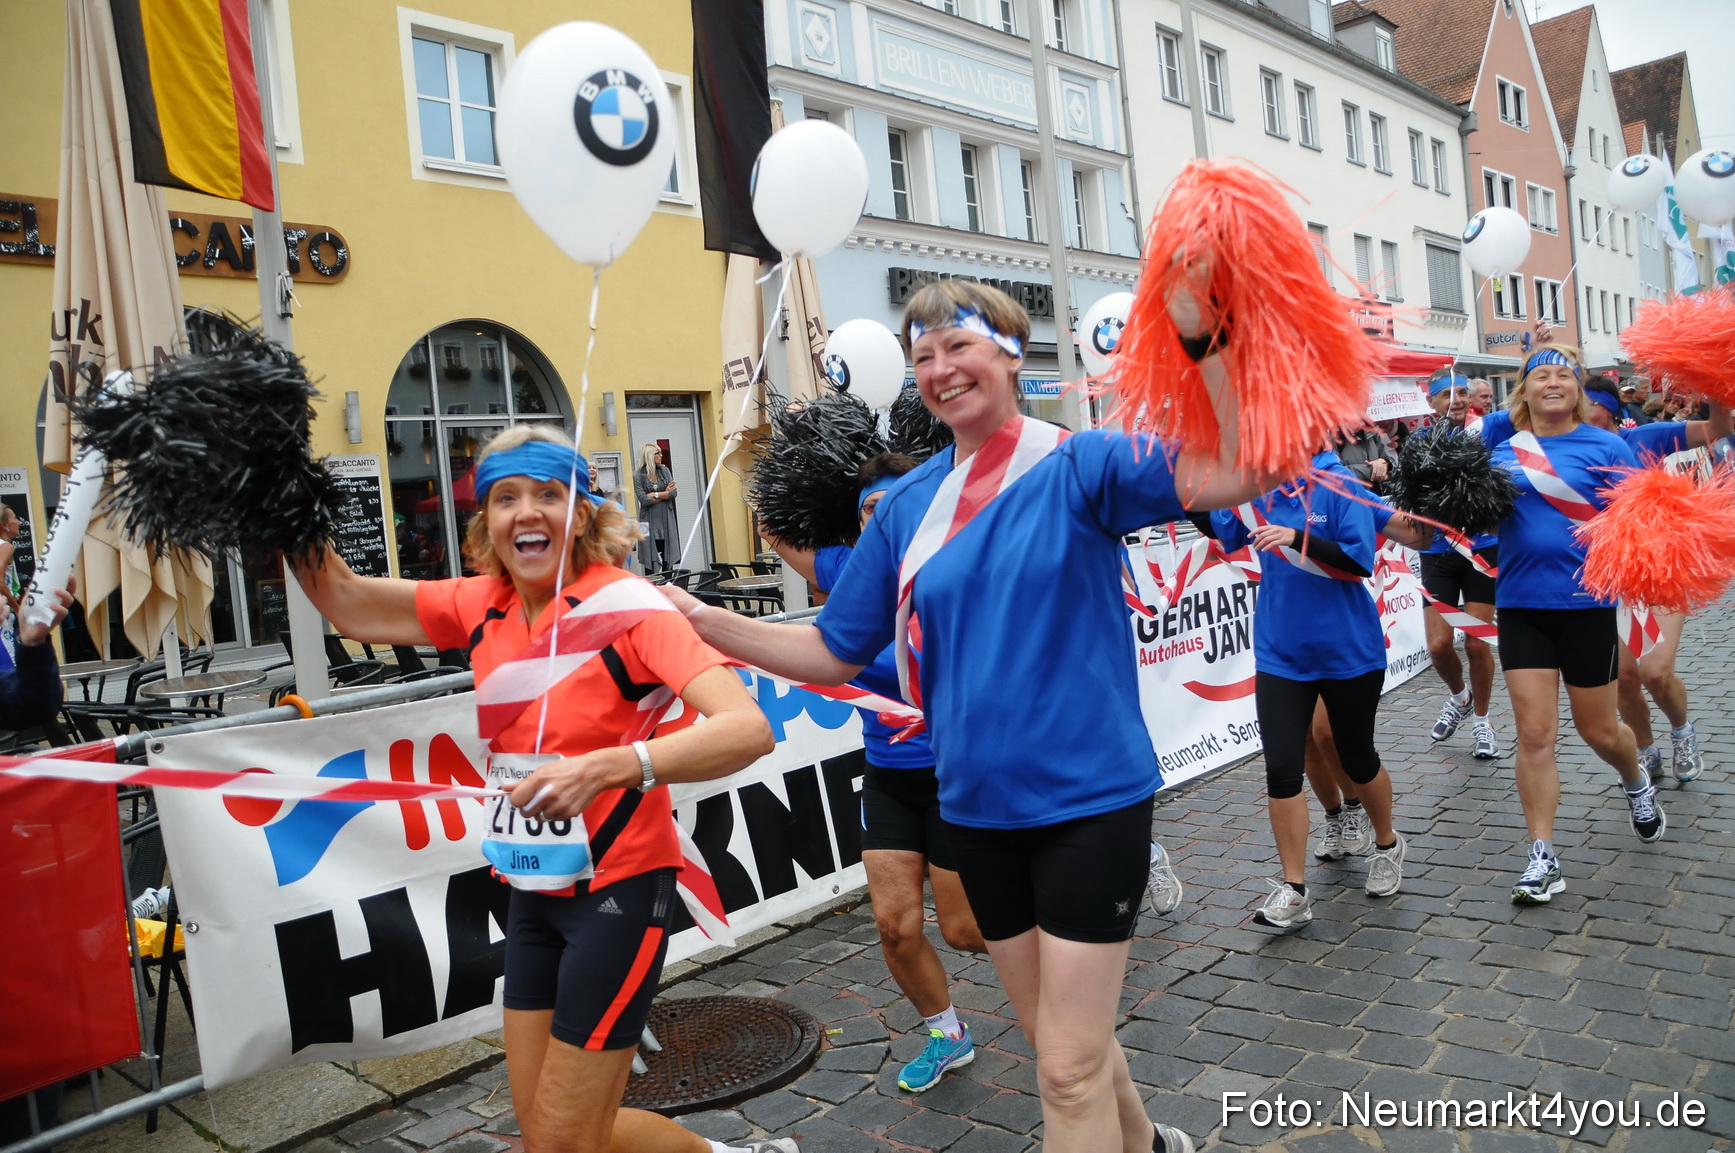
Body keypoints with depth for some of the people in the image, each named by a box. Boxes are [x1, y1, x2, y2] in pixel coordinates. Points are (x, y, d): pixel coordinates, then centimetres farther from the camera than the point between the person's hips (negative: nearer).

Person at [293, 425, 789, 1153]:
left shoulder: (623, 603, -19)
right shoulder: (481, 605, 0)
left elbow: (747, 727, -31)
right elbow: (348, 605, 5)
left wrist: (609, 767, -43)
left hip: (619, 888, -7)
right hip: (533, 894, 7)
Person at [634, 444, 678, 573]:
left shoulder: (664, 471, 8)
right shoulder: (638, 476, -4)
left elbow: (673, 493, -2)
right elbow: (644, 500, -13)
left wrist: (655, 494, -11)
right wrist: (665, 494, -6)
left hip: (666, 520, 4)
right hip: (650, 522, -4)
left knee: (668, 558, 5)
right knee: (651, 562, -3)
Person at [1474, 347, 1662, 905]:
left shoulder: (1605, 446, -4)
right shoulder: (1499, 435, 1)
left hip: (1587, 605, -1)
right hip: (1522, 606, 1)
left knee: (1599, 731, 13)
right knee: (1534, 735, -2)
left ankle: (1637, 783, 48)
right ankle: (1542, 858, 7)